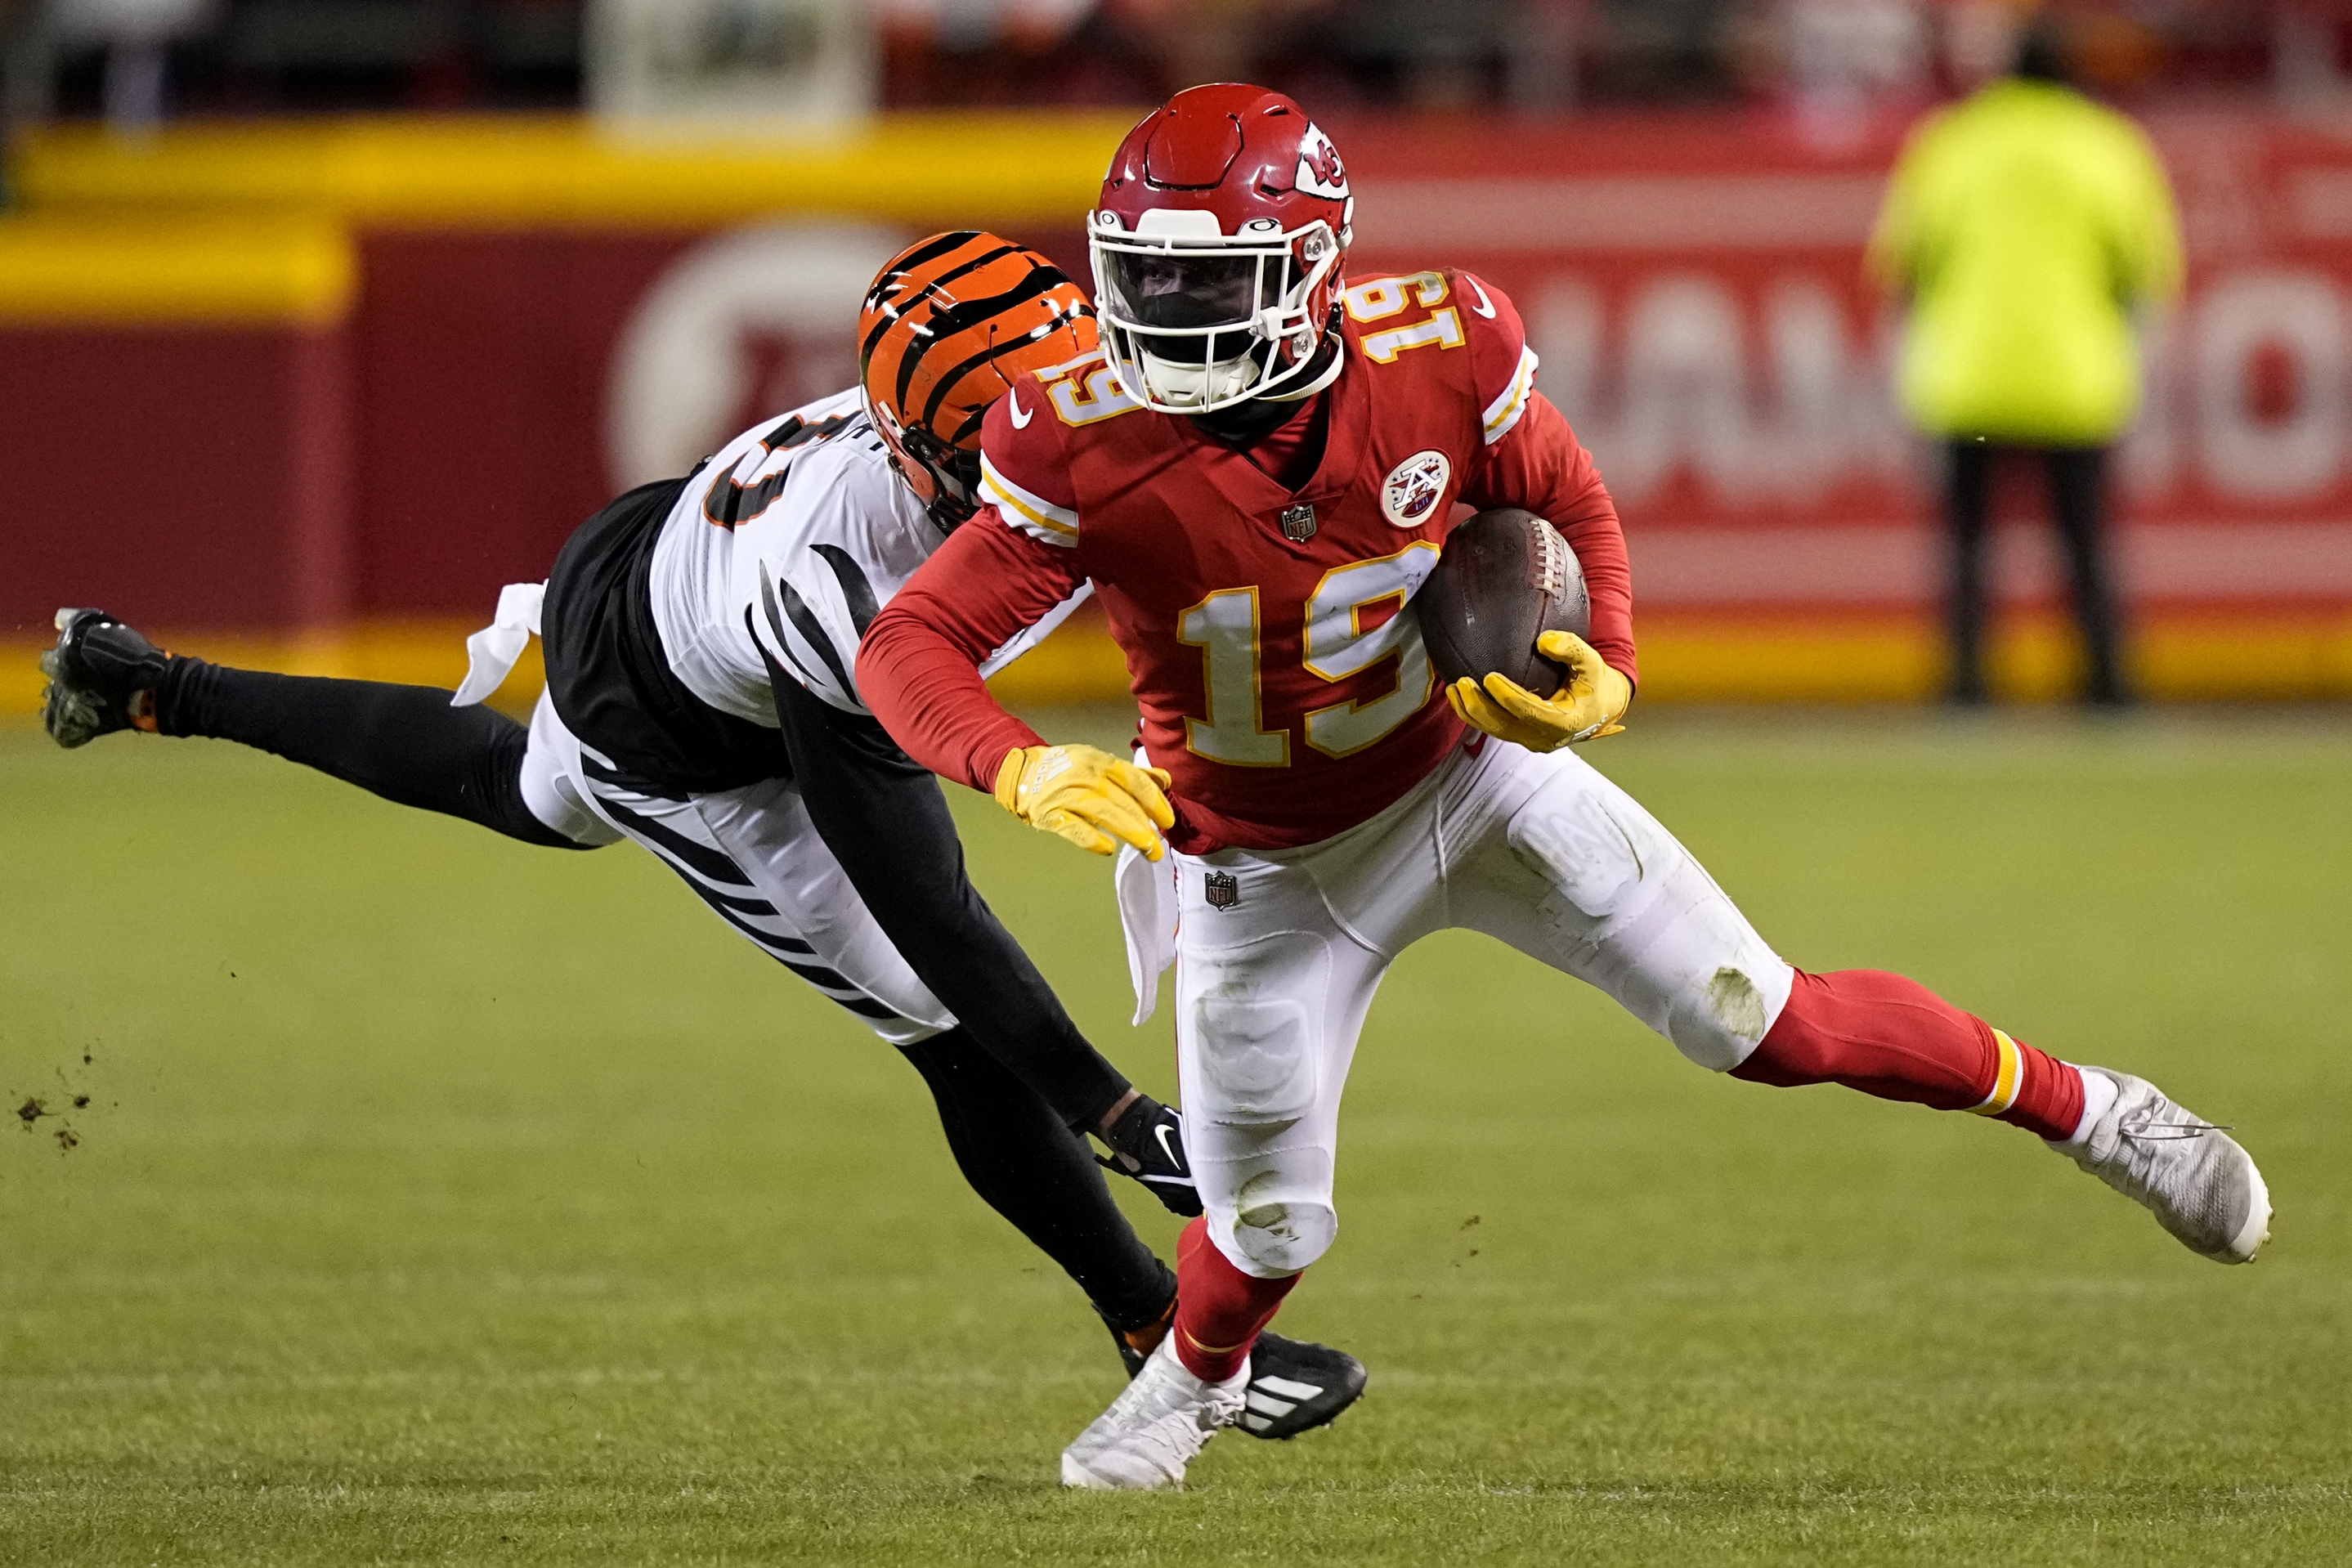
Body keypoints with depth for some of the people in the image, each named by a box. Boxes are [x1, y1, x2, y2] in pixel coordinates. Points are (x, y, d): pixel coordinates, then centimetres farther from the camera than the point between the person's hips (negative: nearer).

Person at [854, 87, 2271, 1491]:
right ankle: (1198, 1377, 41)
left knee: (1771, 1025, -1)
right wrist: (1026, 772, -47)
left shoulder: (1439, 356, -24)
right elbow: (907, 645, -28)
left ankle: (2083, 1109, 23)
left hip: (1474, 772, 1)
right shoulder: (1090, 450, -28)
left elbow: (1574, 509, -4)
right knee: (1268, 1226, 5)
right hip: (1266, 872, 0)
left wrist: (1604, 677, -22)